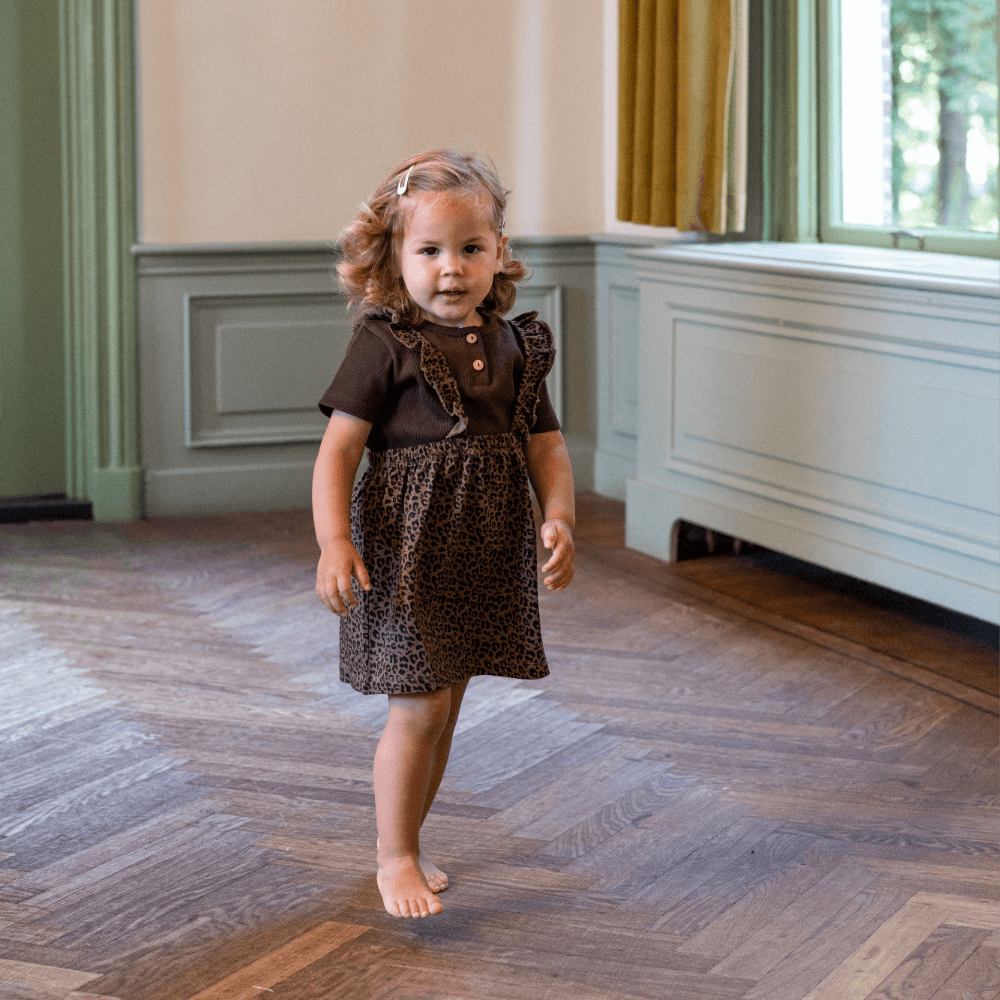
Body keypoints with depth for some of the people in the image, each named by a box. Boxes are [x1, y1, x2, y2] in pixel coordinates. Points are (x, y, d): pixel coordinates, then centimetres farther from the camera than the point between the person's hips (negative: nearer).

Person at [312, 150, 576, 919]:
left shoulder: (516, 347, 8)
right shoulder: (385, 346, -9)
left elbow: (547, 448, 10)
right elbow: (338, 451, -11)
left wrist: (559, 519, -7)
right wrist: (334, 543, -23)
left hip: (486, 558, 6)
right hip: (407, 549, -5)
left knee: (445, 706, 15)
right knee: (420, 708, -5)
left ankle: (410, 840, 31)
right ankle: (395, 856, 11)